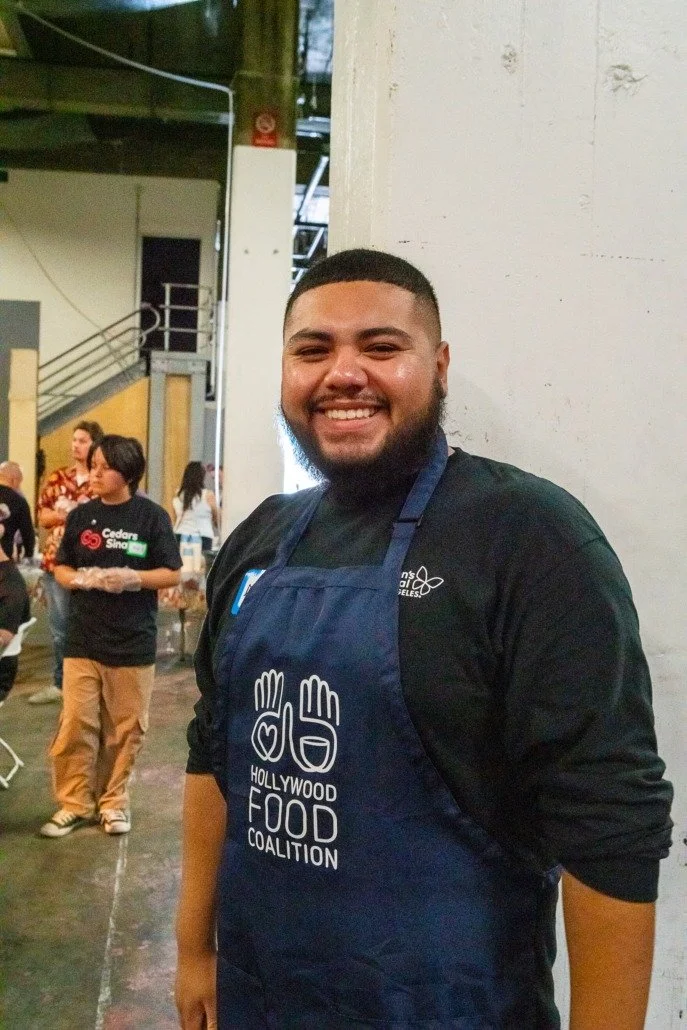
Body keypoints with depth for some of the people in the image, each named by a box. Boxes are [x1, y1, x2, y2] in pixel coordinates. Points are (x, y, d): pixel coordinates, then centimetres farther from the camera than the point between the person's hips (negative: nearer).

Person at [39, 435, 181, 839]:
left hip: (134, 642, -2)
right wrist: (79, 578, -11)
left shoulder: (152, 516, -4)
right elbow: (61, 568, 11)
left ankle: (113, 801, 24)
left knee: (125, 728, 8)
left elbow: (172, 574, -4)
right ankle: (74, 802, 16)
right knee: (75, 725, 0)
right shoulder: (81, 516, 6)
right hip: (83, 639, 2)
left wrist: (132, 578, -20)